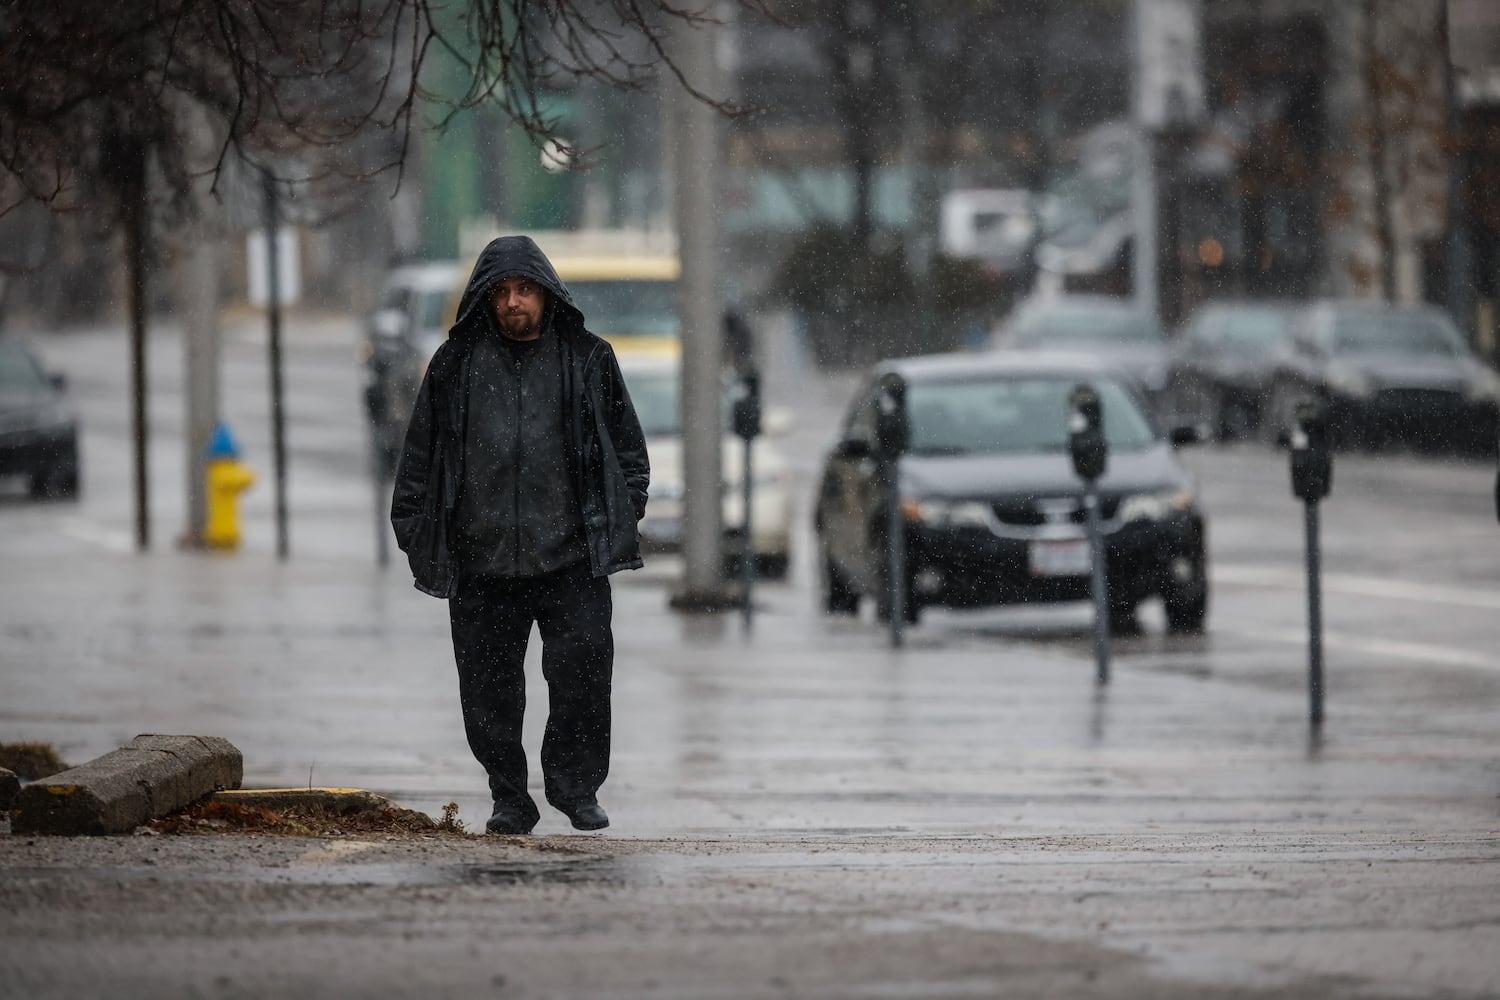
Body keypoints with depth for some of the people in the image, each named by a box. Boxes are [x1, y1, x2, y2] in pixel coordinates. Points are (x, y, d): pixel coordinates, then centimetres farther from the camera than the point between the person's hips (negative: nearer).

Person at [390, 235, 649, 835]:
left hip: (571, 558, -1)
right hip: (482, 561, 1)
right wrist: (413, 528, 7)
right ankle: (510, 800, 17)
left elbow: (628, 448, 14)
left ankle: (575, 783, 8)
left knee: (584, 672, -9)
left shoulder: (586, 360, 7)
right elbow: (421, 455, 13)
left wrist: (623, 515, 4)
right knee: (490, 689, 4)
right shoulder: (457, 365, 7)